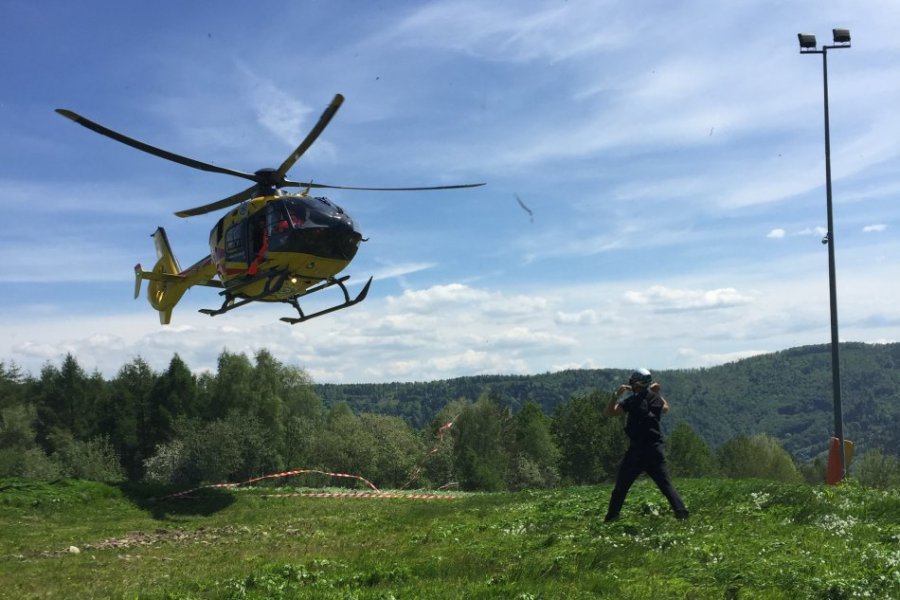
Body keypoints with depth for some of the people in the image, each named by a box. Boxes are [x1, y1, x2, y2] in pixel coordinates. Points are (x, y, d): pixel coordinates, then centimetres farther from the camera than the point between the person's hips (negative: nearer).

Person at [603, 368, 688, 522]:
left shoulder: (632, 401, -9)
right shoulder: (656, 399, 8)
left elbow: (610, 412, -10)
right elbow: (666, 408, 31)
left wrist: (617, 394, -2)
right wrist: (657, 393, 31)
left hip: (637, 450, -4)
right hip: (655, 449, 4)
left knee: (621, 487, 5)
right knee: (667, 485, 6)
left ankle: (611, 518, 4)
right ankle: (682, 514, -6)